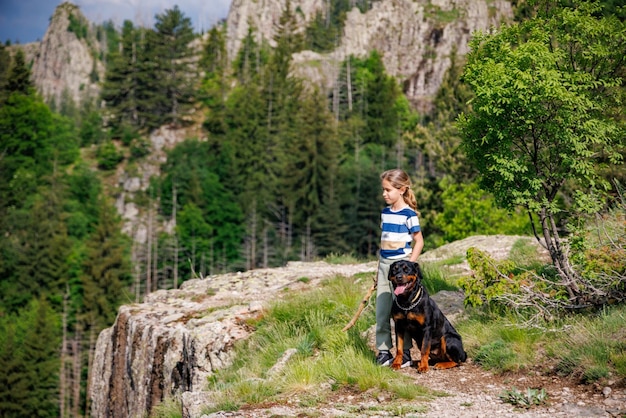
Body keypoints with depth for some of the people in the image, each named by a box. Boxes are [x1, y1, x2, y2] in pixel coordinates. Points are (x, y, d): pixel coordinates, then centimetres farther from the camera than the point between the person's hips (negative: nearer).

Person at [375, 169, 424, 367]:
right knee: (381, 310, 5)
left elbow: (419, 241, -7)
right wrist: (379, 268, 17)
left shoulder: (409, 214, -9)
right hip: (384, 264, 7)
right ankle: (383, 351, 11)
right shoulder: (385, 213, 11)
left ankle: (405, 353, 7)